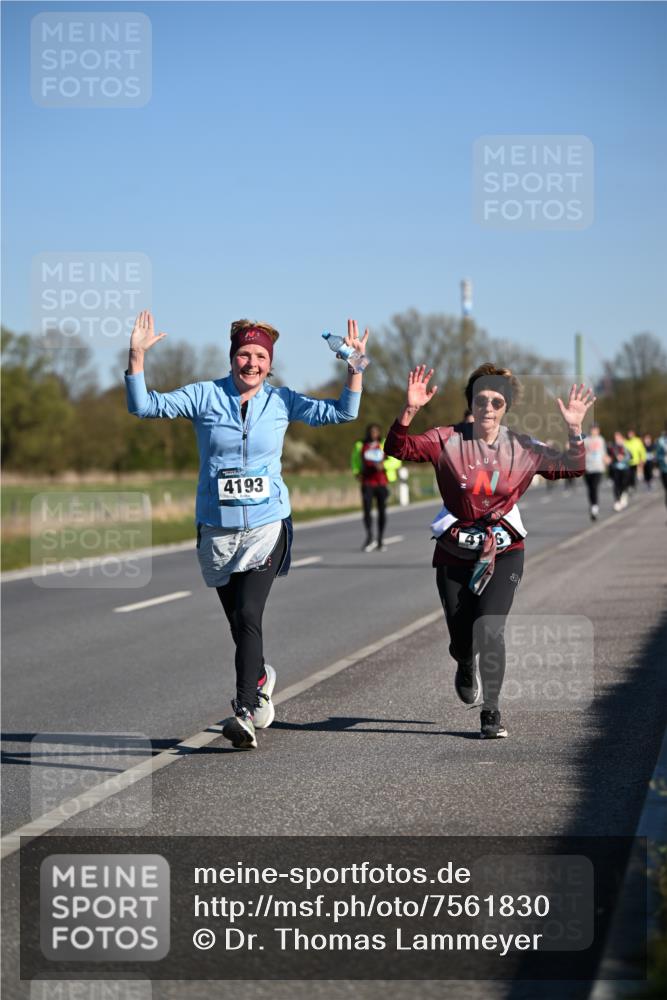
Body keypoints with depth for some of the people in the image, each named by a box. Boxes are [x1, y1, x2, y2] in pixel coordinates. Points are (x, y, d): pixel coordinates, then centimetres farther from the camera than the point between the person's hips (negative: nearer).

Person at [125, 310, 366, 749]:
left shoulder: (281, 400, 2)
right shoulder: (205, 396, -1)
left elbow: (342, 413, -1)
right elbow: (144, 406, -7)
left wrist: (355, 368, -13)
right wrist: (137, 357, -19)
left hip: (267, 525, -1)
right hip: (217, 529, 2)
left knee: (248, 615, -18)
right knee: (238, 622, 11)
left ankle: (246, 713, -20)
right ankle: (260, 679, 40)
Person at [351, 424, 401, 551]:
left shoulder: (385, 446, 1)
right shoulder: (360, 446, 5)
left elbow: (396, 461, -3)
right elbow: (355, 460, 21)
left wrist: (384, 465, -19)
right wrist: (357, 472, 3)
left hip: (382, 483, 0)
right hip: (367, 483, 0)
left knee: (382, 511, 4)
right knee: (367, 510, -11)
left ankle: (380, 540, 14)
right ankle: (369, 538, -8)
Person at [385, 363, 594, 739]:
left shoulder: (522, 448, -1)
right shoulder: (449, 440, -7)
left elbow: (572, 468, 2)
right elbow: (398, 448, -16)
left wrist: (575, 430, -13)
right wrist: (409, 411, -31)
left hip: (504, 552, 0)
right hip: (455, 552, 0)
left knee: (490, 630, -18)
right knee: (461, 640, 8)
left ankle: (491, 712, -5)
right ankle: (466, 668, 47)